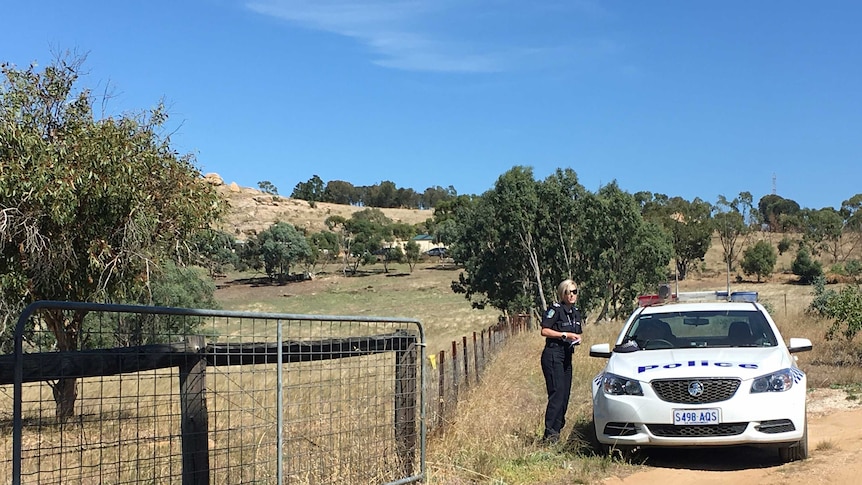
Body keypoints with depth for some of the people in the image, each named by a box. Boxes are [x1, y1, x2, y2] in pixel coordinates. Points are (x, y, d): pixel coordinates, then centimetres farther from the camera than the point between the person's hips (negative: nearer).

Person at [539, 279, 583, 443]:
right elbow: (544, 331, -14)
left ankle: (556, 430, 14)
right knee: (557, 394, -15)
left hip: (567, 357, 8)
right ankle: (549, 433, -15)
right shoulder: (556, 309, -9)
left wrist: (577, 339, 4)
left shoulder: (576, 312, 15)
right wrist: (565, 335, -17)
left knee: (565, 395, 7)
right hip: (553, 355, -8)